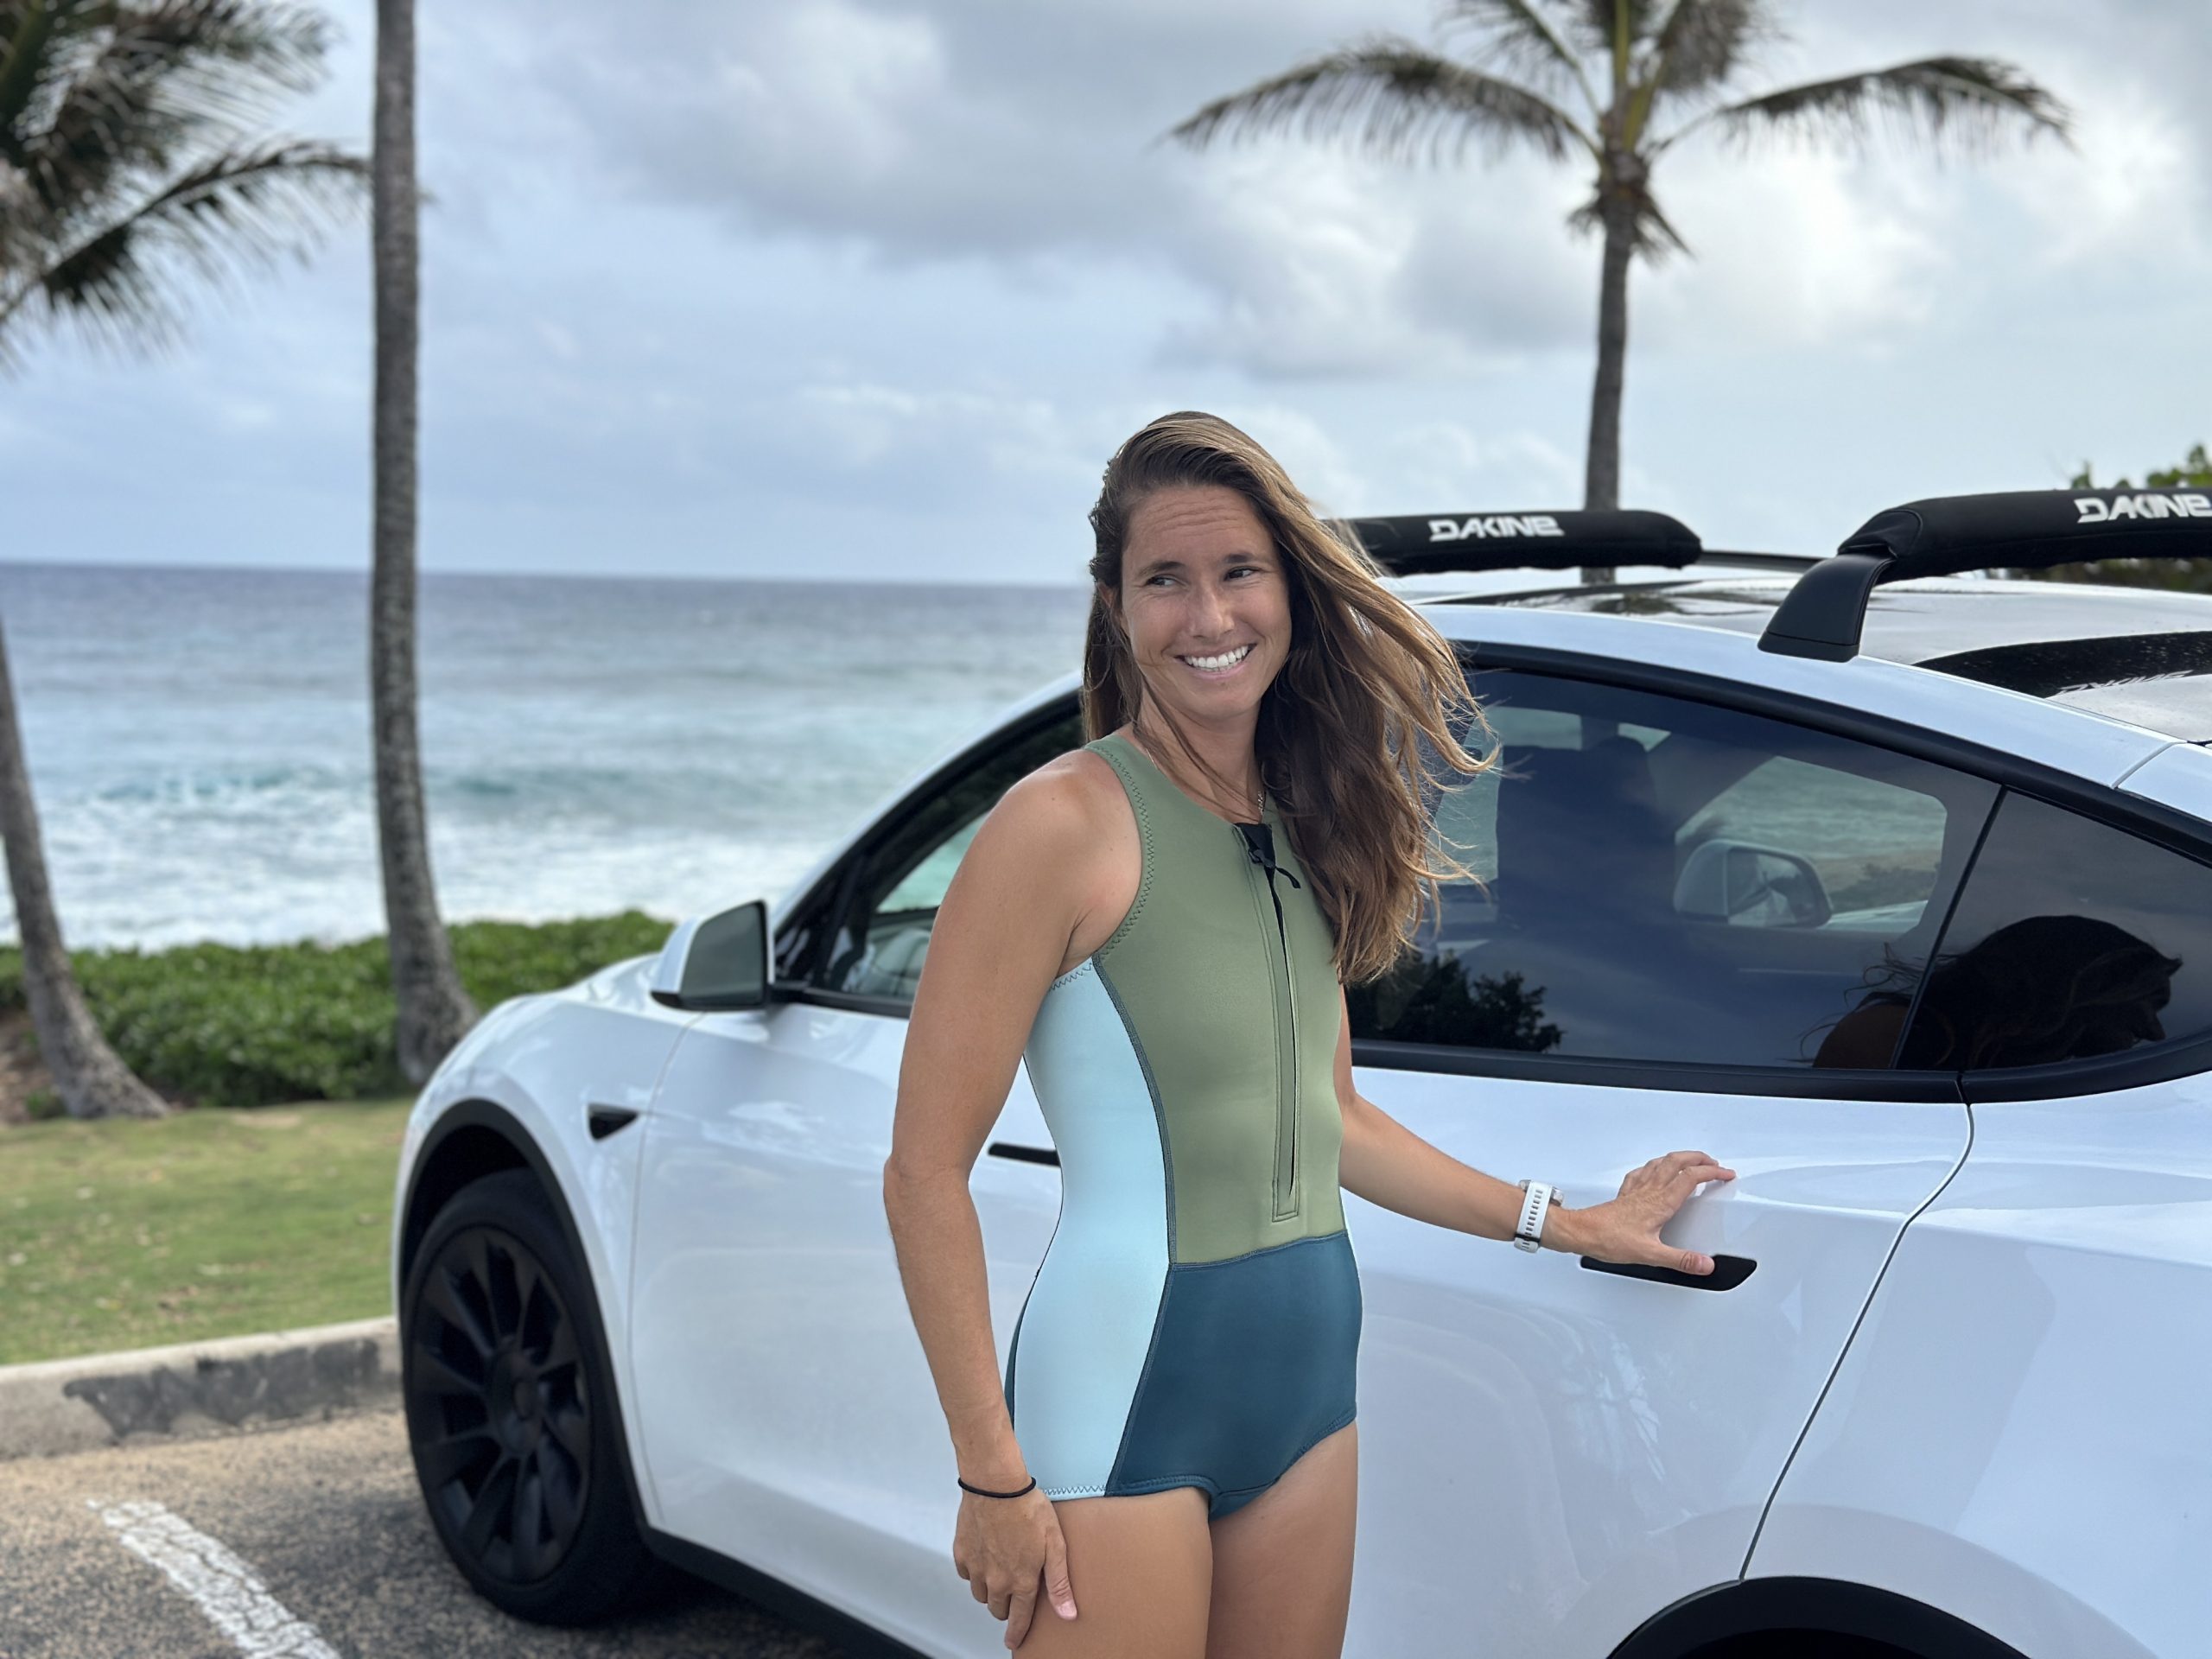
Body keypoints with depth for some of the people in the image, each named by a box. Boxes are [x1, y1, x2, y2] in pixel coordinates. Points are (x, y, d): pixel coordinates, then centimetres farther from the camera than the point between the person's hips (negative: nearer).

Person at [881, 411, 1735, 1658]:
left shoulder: (1301, 829, 8)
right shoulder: (1069, 827, -14)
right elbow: (927, 1170, -15)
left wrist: (1566, 1222, 20)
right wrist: (994, 1476, -17)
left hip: (1309, 1374, 7)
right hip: (1126, 1391, -7)